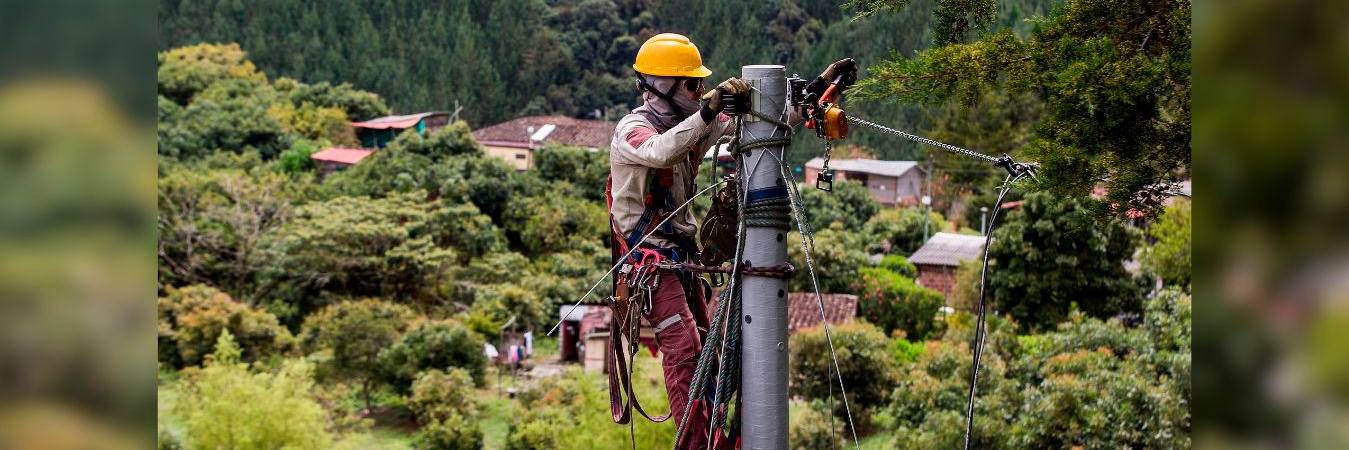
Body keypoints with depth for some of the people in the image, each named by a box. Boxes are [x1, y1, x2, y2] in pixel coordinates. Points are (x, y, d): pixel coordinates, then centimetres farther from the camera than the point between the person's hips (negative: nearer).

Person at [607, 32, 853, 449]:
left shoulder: (691, 123, 8)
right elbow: (661, 152, -39)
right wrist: (709, 109, -47)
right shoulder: (633, 128, -14)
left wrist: (818, 87, 3)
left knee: (702, 347, 11)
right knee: (683, 346, -18)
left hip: (681, 251, 8)